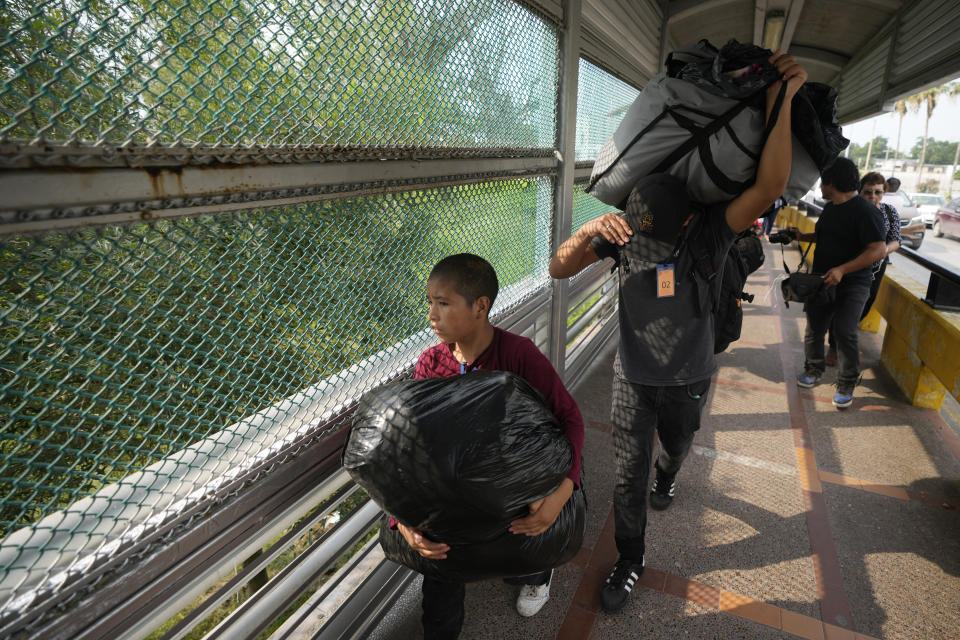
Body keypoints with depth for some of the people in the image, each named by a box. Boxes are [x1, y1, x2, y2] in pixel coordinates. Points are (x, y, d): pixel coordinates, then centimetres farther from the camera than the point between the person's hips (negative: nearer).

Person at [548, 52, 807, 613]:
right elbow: (560, 269, -17)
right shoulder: (622, 229, -14)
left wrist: (781, 100, -39)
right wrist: (588, 232, -37)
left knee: (676, 444, 28)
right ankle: (630, 560, 26)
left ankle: (668, 476, 65)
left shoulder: (713, 231, -17)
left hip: (689, 378, 1)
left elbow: (770, 186, -34)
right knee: (629, 470, 5)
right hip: (633, 377, 0)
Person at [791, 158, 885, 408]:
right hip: (822, 281, 8)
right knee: (814, 327, 11)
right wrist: (802, 236, 14)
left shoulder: (863, 211, -16)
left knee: (845, 332, -10)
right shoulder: (830, 207, 10)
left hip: (852, 285, -8)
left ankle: (847, 385, 5)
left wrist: (841, 270, -29)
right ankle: (814, 370, 28)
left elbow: (879, 250, -23)